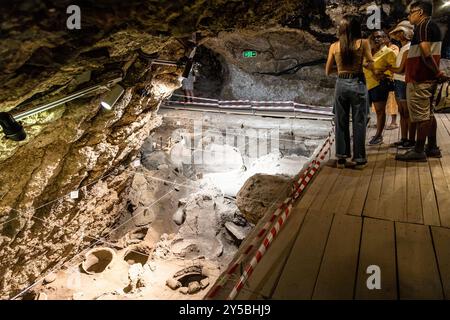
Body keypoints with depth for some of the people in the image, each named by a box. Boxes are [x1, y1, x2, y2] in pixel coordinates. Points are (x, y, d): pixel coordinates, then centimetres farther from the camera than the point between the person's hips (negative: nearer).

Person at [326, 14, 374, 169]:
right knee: (359, 122, 5)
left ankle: (341, 158, 15)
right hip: (358, 84, -2)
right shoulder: (363, 43, -3)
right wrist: (361, 65, 14)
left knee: (341, 123, 10)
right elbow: (371, 65, -6)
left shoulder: (334, 46, 3)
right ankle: (359, 159, 11)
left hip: (341, 84, 2)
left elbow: (328, 71, 7)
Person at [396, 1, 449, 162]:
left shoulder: (422, 26, -11)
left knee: (421, 115, -6)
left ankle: (419, 151, -1)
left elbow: (426, 54, -22)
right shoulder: (433, 26, 19)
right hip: (428, 77, 10)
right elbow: (429, 54, 19)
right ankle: (432, 148, 20)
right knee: (428, 114, 13)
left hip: (419, 79, -10)